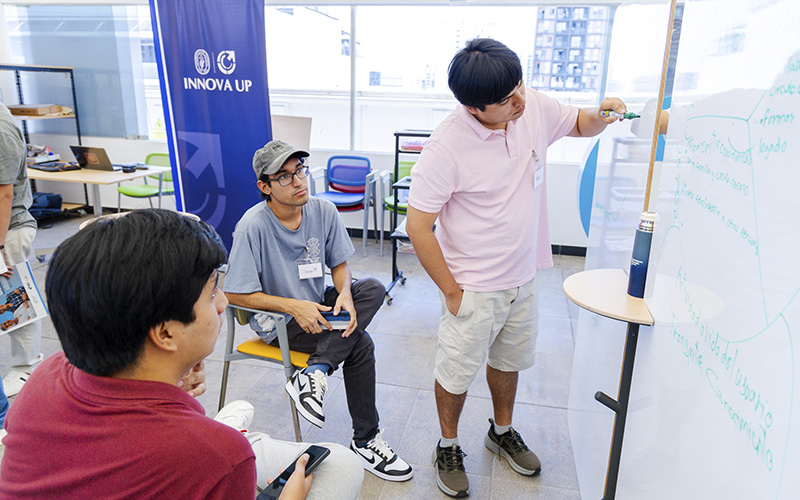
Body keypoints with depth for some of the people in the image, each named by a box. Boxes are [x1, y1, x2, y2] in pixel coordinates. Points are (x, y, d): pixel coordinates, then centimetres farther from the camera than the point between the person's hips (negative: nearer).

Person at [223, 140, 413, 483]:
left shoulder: (324, 211, -8)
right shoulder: (253, 226, -22)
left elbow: (339, 265, 2)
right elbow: (235, 294, -18)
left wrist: (344, 294, -20)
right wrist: (294, 306, -27)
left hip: (316, 305, 6)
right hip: (277, 322, -6)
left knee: (374, 289, -20)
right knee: (360, 344, -20)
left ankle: (314, 373, -24)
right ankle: (365, 442, -5)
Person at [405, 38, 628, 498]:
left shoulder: (534, 107, -8)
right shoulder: (447, 146, -25)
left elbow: (579, 124, 13)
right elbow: (418, 226, -20)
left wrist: (601, 115, -11)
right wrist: (451, 291, -15)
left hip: (524, 279, 6)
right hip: (473, 289, -5)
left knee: (509, 361, 25)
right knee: (457, 372, 13)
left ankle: (502, 431, 52)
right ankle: (449, 446, 40)